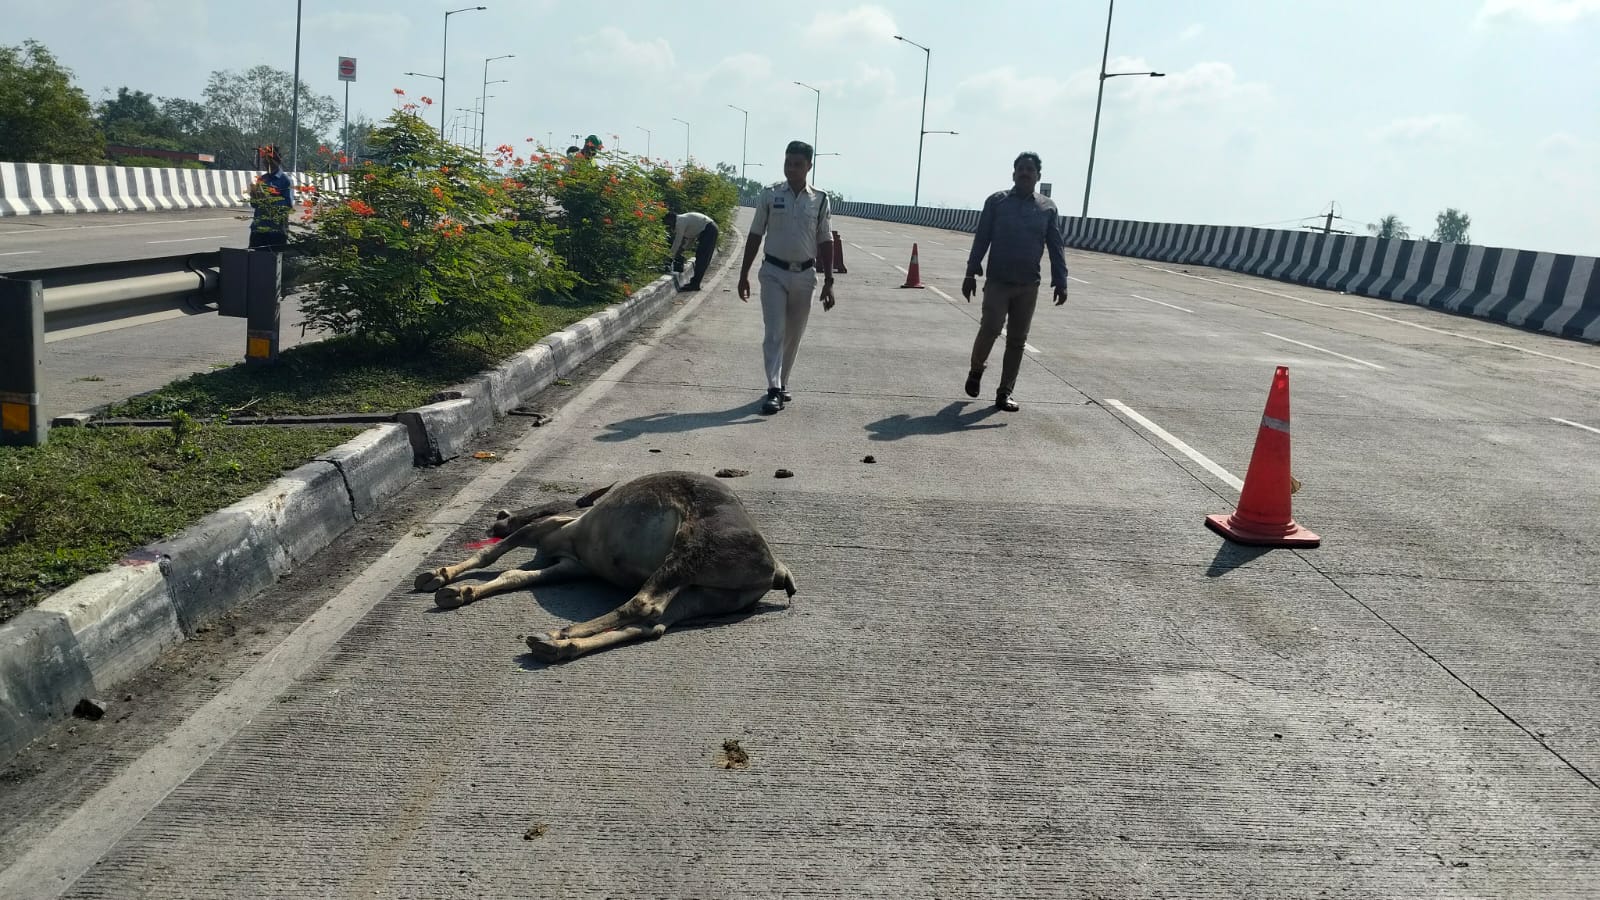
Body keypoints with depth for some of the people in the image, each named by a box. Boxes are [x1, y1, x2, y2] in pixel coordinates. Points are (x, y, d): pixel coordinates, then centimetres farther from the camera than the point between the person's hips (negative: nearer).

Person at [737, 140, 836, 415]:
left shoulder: (820, 201, 2)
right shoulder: (769, 195, 0)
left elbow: (825, 242, 5)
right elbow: (755, 235, 4)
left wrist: (828, 282, 1)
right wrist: (744, 274, 3)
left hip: (804, 275, 2)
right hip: (774, 272, -2)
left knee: (793, 335, 10)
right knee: (774, 332, -9)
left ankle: (782, 384, 25)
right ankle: (774, 391, -12)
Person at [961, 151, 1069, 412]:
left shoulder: (1048, 207, 6)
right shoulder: (997, 201, 2)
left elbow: (1056, 248, 7)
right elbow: (981, 239, 2)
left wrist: (1060, 282, 0)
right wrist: (971, 273, -2)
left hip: (1029, 286, 2)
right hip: (997, 281, -2)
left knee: (1017, 340, 4)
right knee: (991, 327, -15)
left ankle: (1005, 393, 13)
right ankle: (976, 370, 14)